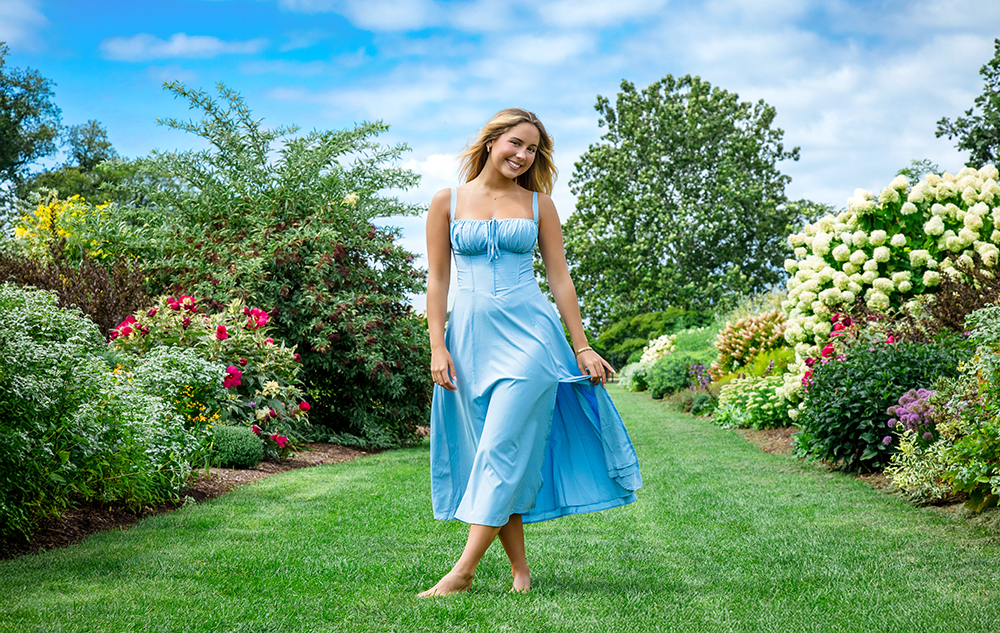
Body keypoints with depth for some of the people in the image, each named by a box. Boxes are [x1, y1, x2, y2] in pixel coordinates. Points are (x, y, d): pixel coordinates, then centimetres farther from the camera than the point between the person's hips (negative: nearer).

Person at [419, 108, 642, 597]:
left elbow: (559, 278, 10)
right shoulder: (448, 202, 7)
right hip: (471, 337, 1)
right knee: (487, 454, 3)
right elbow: (437, 279, 6)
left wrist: (581, 347, 6)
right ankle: (520, 571, 13)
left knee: (501, 450, -11)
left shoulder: (538, 204, 9)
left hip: (528, 334, -1)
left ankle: (463, 570, -9)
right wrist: (438, 347, -2)